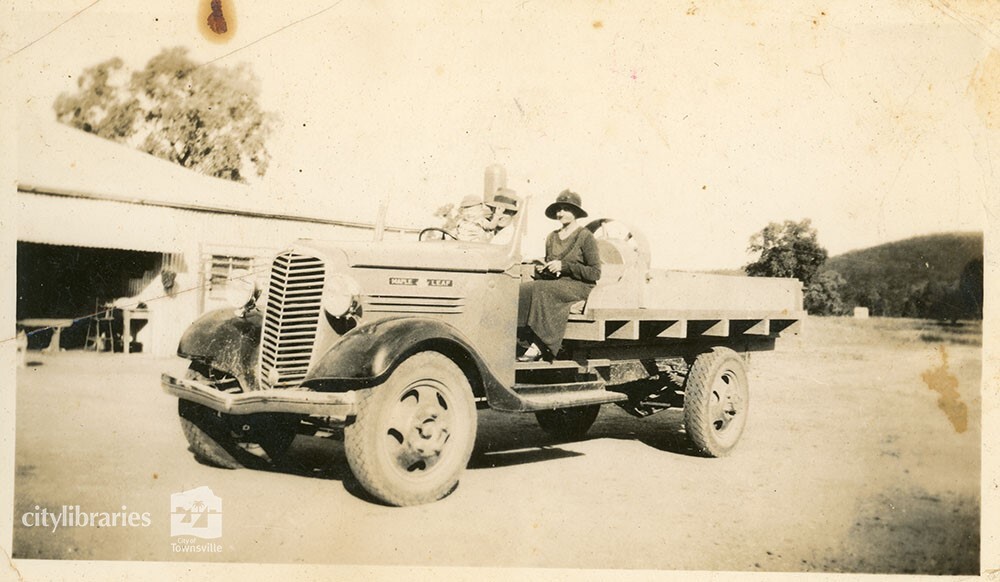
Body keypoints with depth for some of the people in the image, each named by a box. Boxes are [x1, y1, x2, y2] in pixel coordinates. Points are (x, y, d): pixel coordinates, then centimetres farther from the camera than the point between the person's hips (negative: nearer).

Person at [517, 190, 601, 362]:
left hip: (578, 287, -6)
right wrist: (541, 270, 2)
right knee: (523, 290, -25)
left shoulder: (585, 236, -1)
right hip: (554, 285, 6)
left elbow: (595, 273, -6)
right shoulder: (552, 237, 17)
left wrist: (564, 266, -14)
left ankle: (538, 347, -35)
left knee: (542, 290, -34)